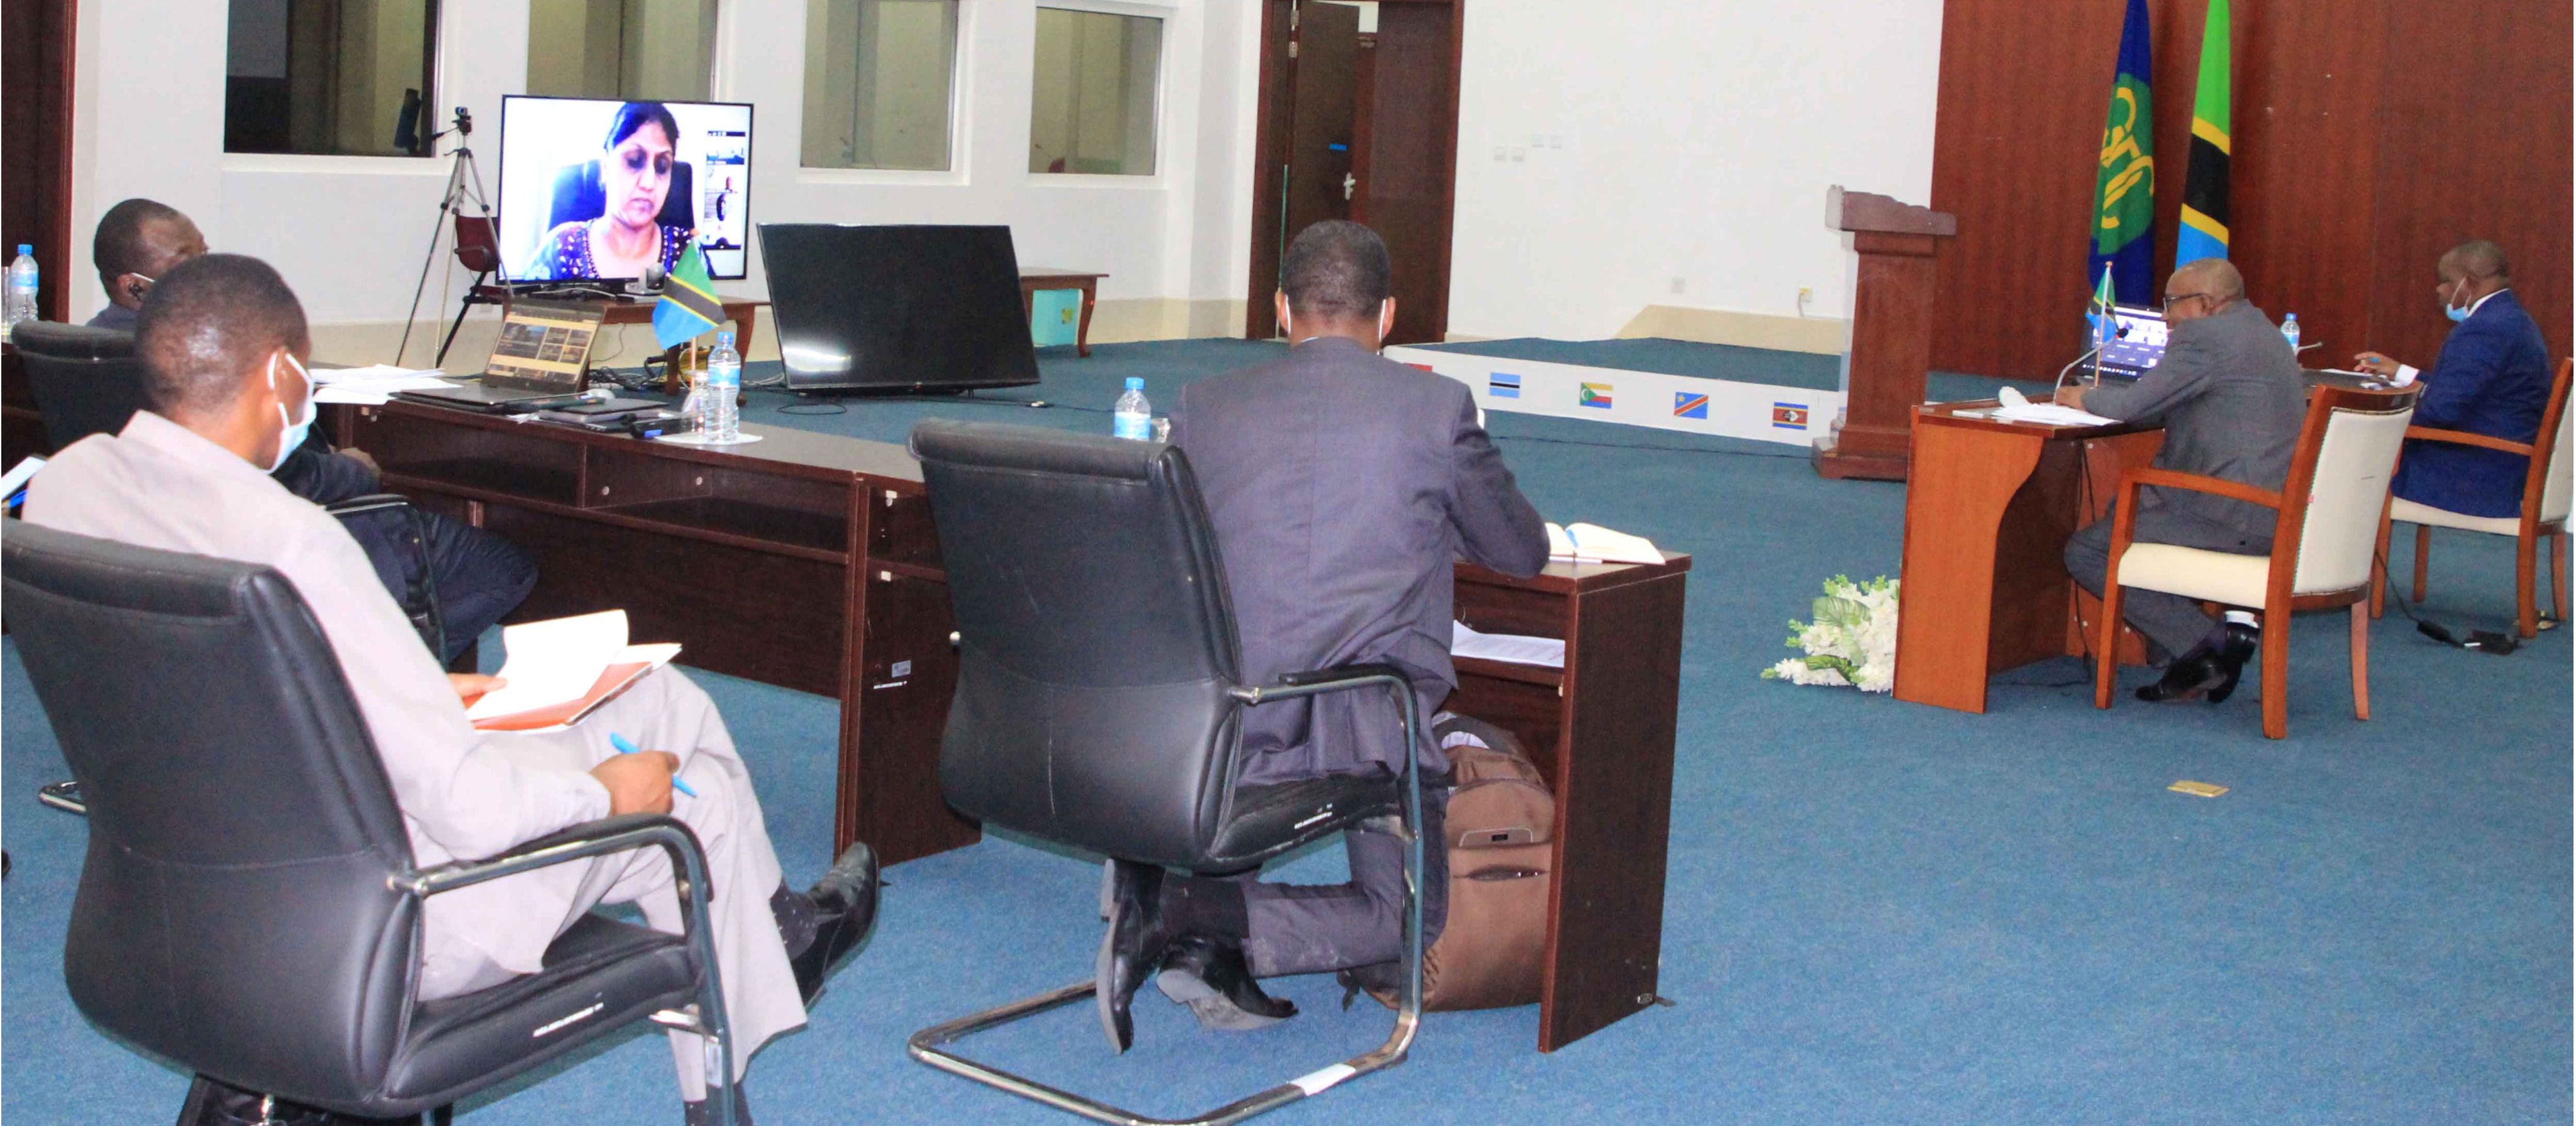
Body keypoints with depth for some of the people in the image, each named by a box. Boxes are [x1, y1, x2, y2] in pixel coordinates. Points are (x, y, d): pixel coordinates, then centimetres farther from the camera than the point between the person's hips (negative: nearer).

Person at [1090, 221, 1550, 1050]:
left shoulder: (1203, 407, 6)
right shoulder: (1437, 408, -2)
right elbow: (1523, 553, 9)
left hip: (1217, 724, 3)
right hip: (1363, 725, -3)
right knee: (1405, 920, 16)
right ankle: (1204, 913, -11)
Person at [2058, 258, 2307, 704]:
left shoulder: (2204, 337, -11)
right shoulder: (2260, 330, 20)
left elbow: (2134, 405, -12)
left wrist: (2082, 397, 7)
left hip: (2236, 521, -11)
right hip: (2276, 511, 11)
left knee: (2085, 552, -6)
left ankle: (2210, 643, -8)